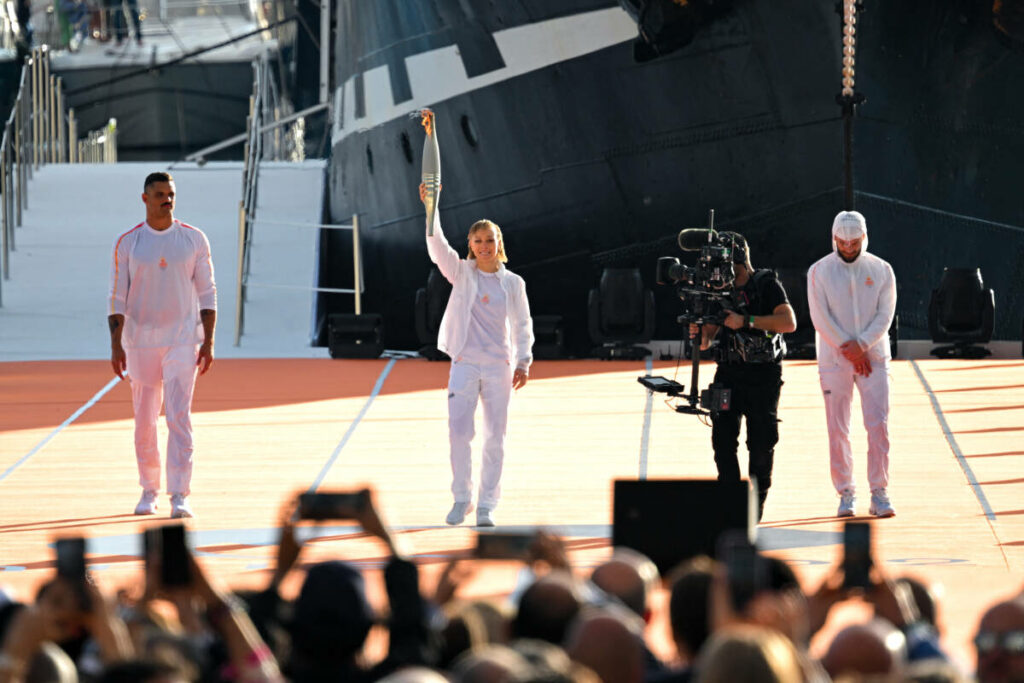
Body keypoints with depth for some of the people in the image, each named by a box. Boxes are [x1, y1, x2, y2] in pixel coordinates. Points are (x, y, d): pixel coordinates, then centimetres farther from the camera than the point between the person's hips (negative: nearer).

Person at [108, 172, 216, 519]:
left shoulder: (194, 240, 1)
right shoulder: (127, 243, 1)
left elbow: (207, 293, 4)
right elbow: (117, 299, 1)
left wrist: (208, 341, -4)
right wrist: (116, 346, -7)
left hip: (182, 340, -1)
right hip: (140, 341, 1)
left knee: (179, 418, -12)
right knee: (144, 421, 7)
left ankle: (179, 496, -14)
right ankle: (149, 491, 22)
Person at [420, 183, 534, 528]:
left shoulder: (513, 283, 6)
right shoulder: (462, 273, 4)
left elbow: (523, 325, 11)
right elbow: (437, 247, -12)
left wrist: (523, 362, 1)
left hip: (500, 367, 1)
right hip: (464, 363, -1)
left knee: (495, 438, 1)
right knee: (459, 432, -7)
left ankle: (486, 506, 8)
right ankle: (461, 498, 7)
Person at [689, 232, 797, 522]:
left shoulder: (766, 284, -5)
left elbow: (788, 322, -18)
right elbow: (706, 340, 11)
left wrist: (746, 321, -22)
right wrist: (700, 334, -14)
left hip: (763, 375, -4)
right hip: (729, 372, 4)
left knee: (761, 443, -2)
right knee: (722, 438, -5)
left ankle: (756, 503, 12)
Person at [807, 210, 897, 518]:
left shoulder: (881, 270, 4)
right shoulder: (819, 271, -1)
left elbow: (885, 315, -1)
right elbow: (821, 318, -6)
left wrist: (861, 346, -14)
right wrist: (849, 350, -12)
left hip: (874, 357, 1)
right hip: (834, 360, -1)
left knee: (879, 425, -8)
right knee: (838, 429, -1)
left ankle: (879, 494, -6)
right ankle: (846, 493, 7)